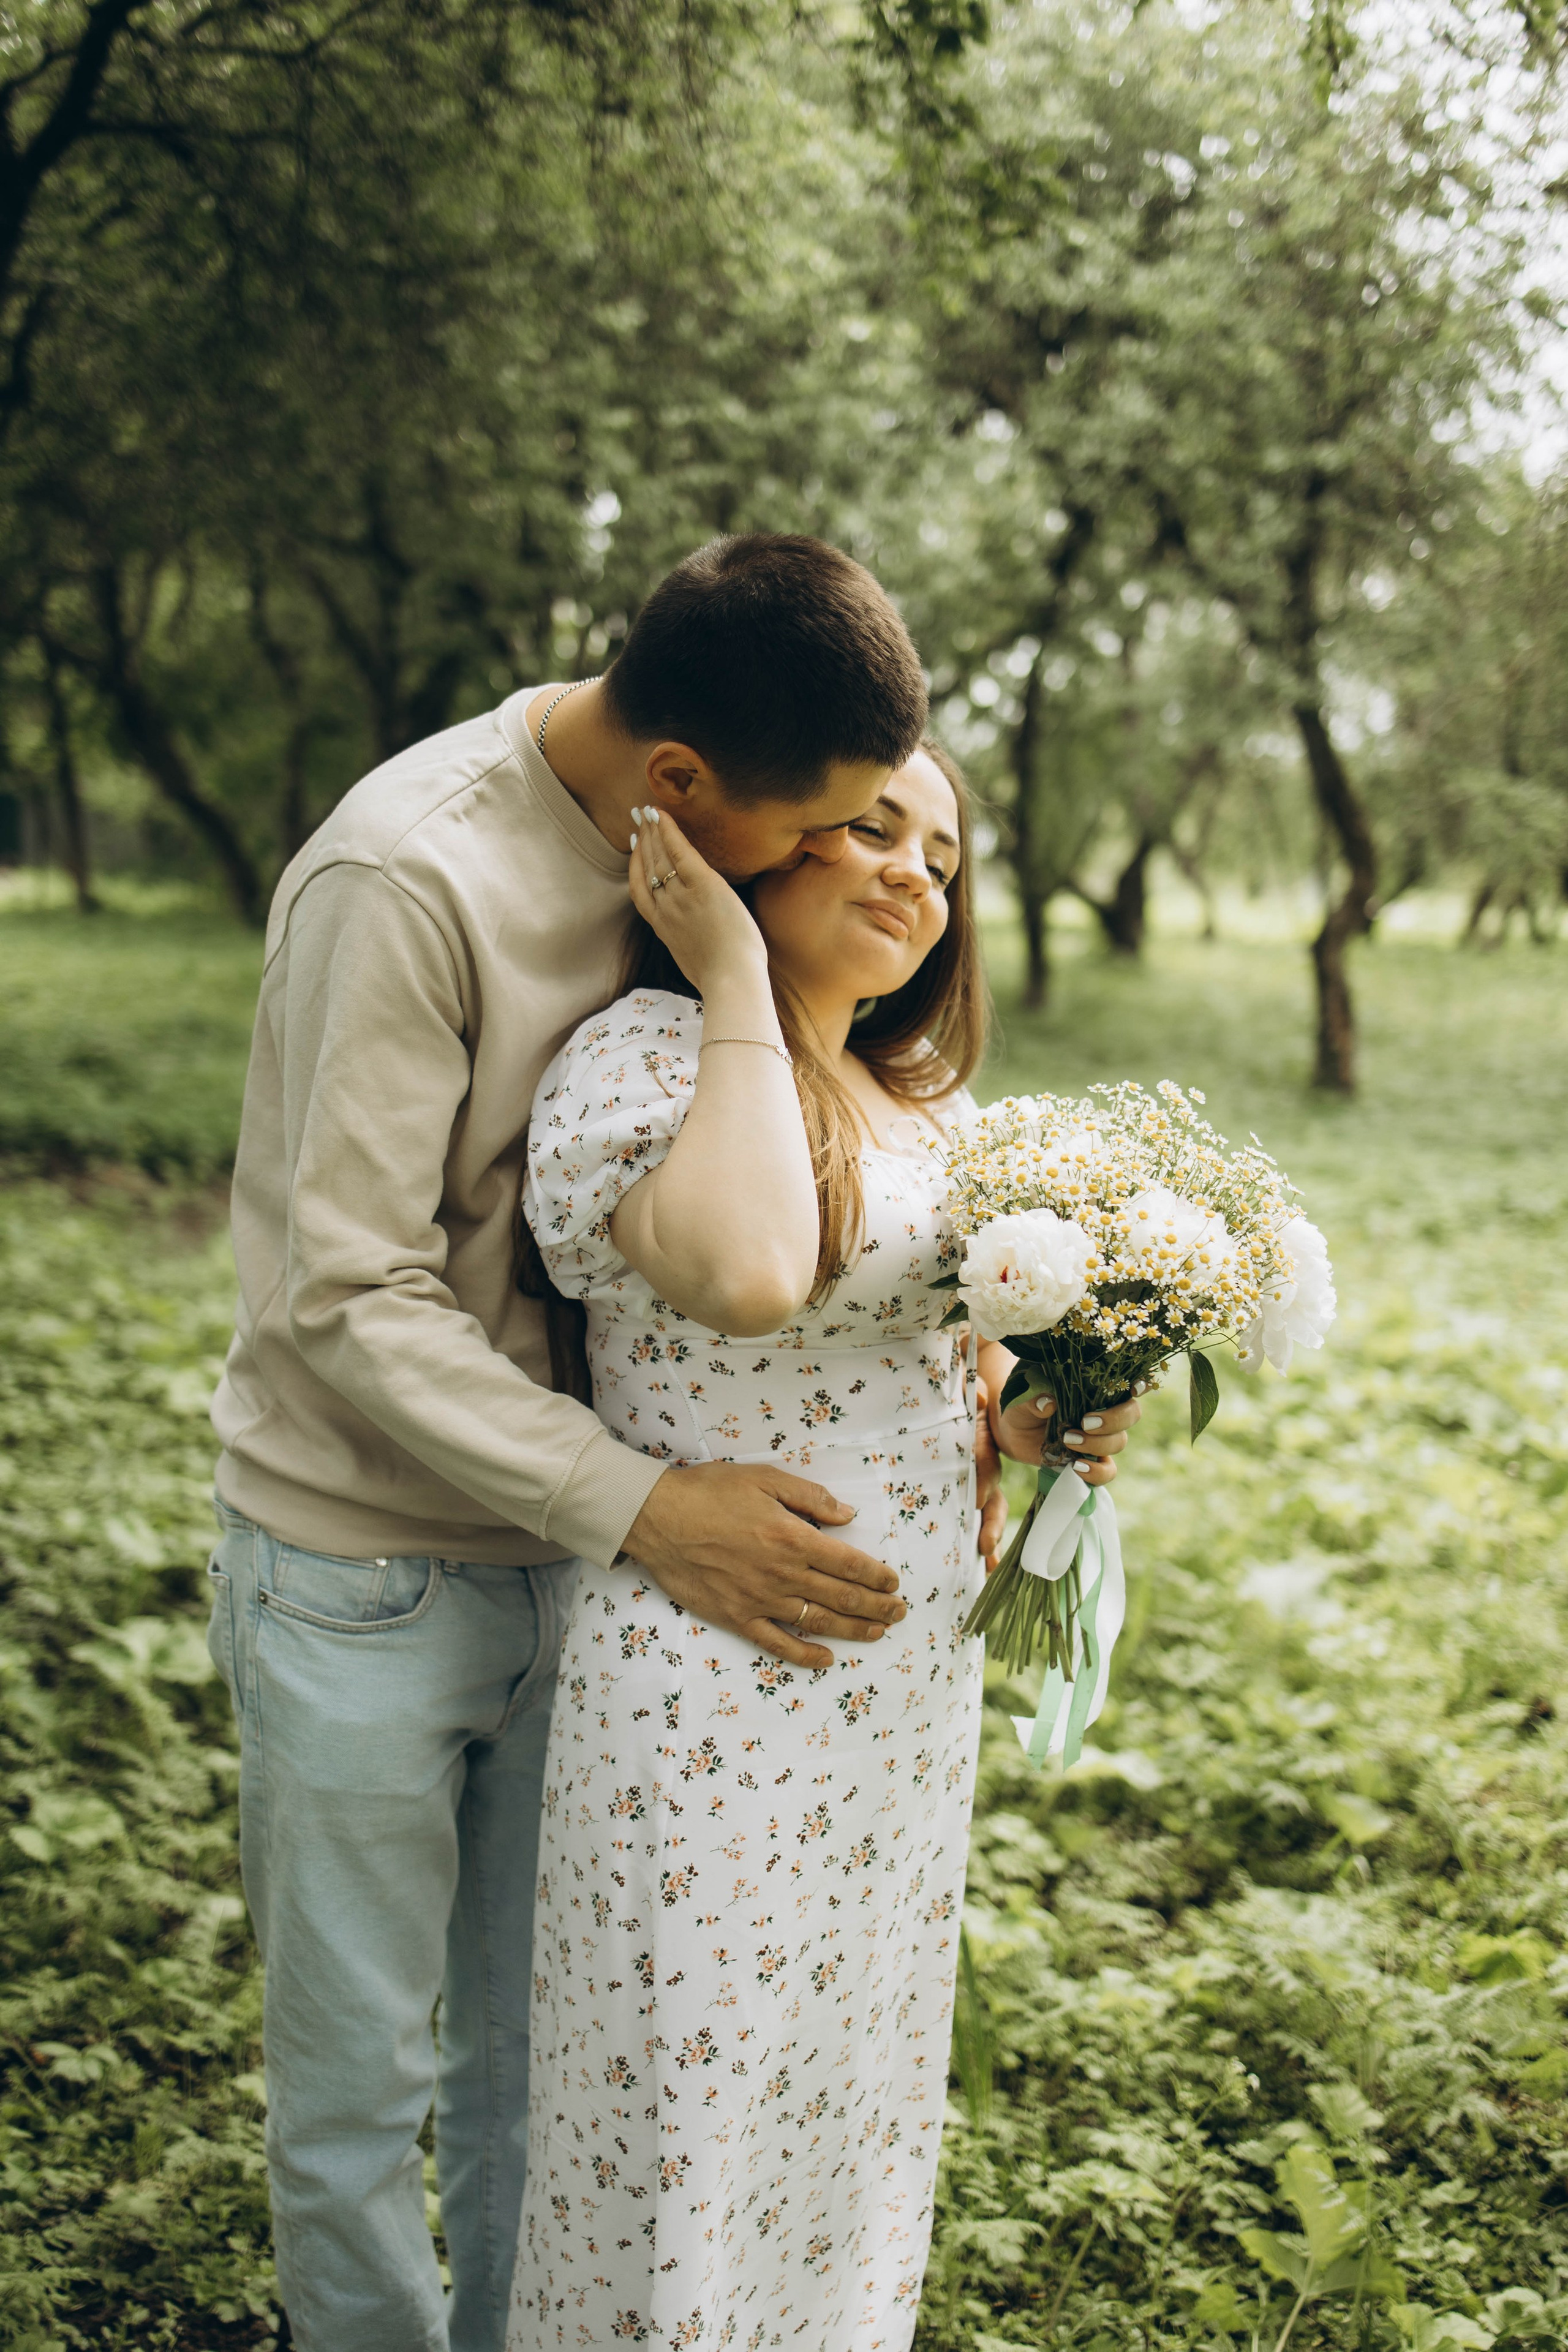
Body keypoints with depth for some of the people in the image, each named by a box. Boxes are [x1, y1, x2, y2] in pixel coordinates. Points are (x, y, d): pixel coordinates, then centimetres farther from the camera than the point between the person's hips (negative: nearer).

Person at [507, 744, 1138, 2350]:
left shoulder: (919, 1098, 9)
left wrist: (1015, 1417, 1)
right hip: (714, 1690, -8)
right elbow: (748, 1279, -37)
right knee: (697, 2088, 8)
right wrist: (735, 978, -26)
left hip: (907, 1665, 8)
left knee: (853, 2065, 23)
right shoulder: (643, 1059, -16)